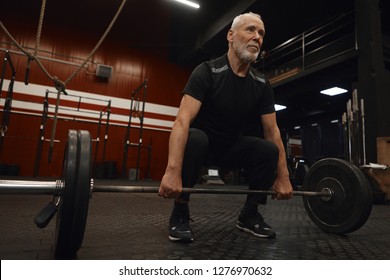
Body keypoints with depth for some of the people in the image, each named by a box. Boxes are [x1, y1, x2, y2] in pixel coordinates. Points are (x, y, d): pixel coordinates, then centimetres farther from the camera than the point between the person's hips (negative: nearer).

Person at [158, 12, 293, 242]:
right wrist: (173, 172, -45)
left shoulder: (262, 85, -5)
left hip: (231, 146, 5)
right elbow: (183, 121, -34)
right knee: (194, 139, -38)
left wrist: (283, 177, -8)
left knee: (269, 150, -18)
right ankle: (180, 215, -17)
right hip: (201, 143, -4)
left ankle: (249, 214, 1)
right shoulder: (208, 72, -22)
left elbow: (273, 132, -4)